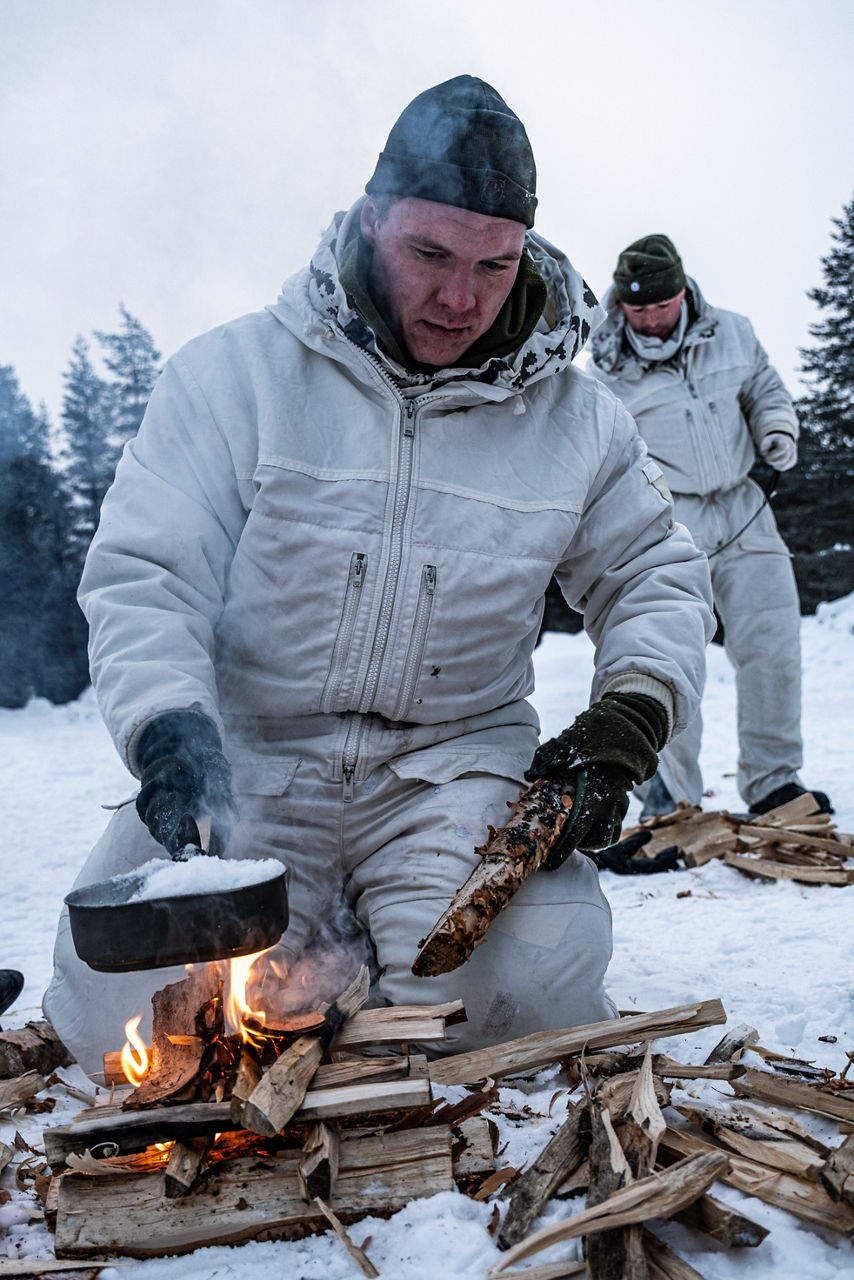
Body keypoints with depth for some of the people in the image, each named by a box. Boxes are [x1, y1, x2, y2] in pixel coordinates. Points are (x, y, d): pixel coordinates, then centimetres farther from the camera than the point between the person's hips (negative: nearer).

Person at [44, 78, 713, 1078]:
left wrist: (623, 722, -7)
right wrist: (170, 728, -26)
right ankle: (307, 935, 15)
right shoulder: (234, 373, -4)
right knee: (122, 1013, -18)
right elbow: (142, 574, -7)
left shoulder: (574, 418, 3)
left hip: (459, 760, 1)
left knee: (528, 984, -25)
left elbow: (656, 575, 12)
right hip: (249, 757, 0)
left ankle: (376, 927, 11)